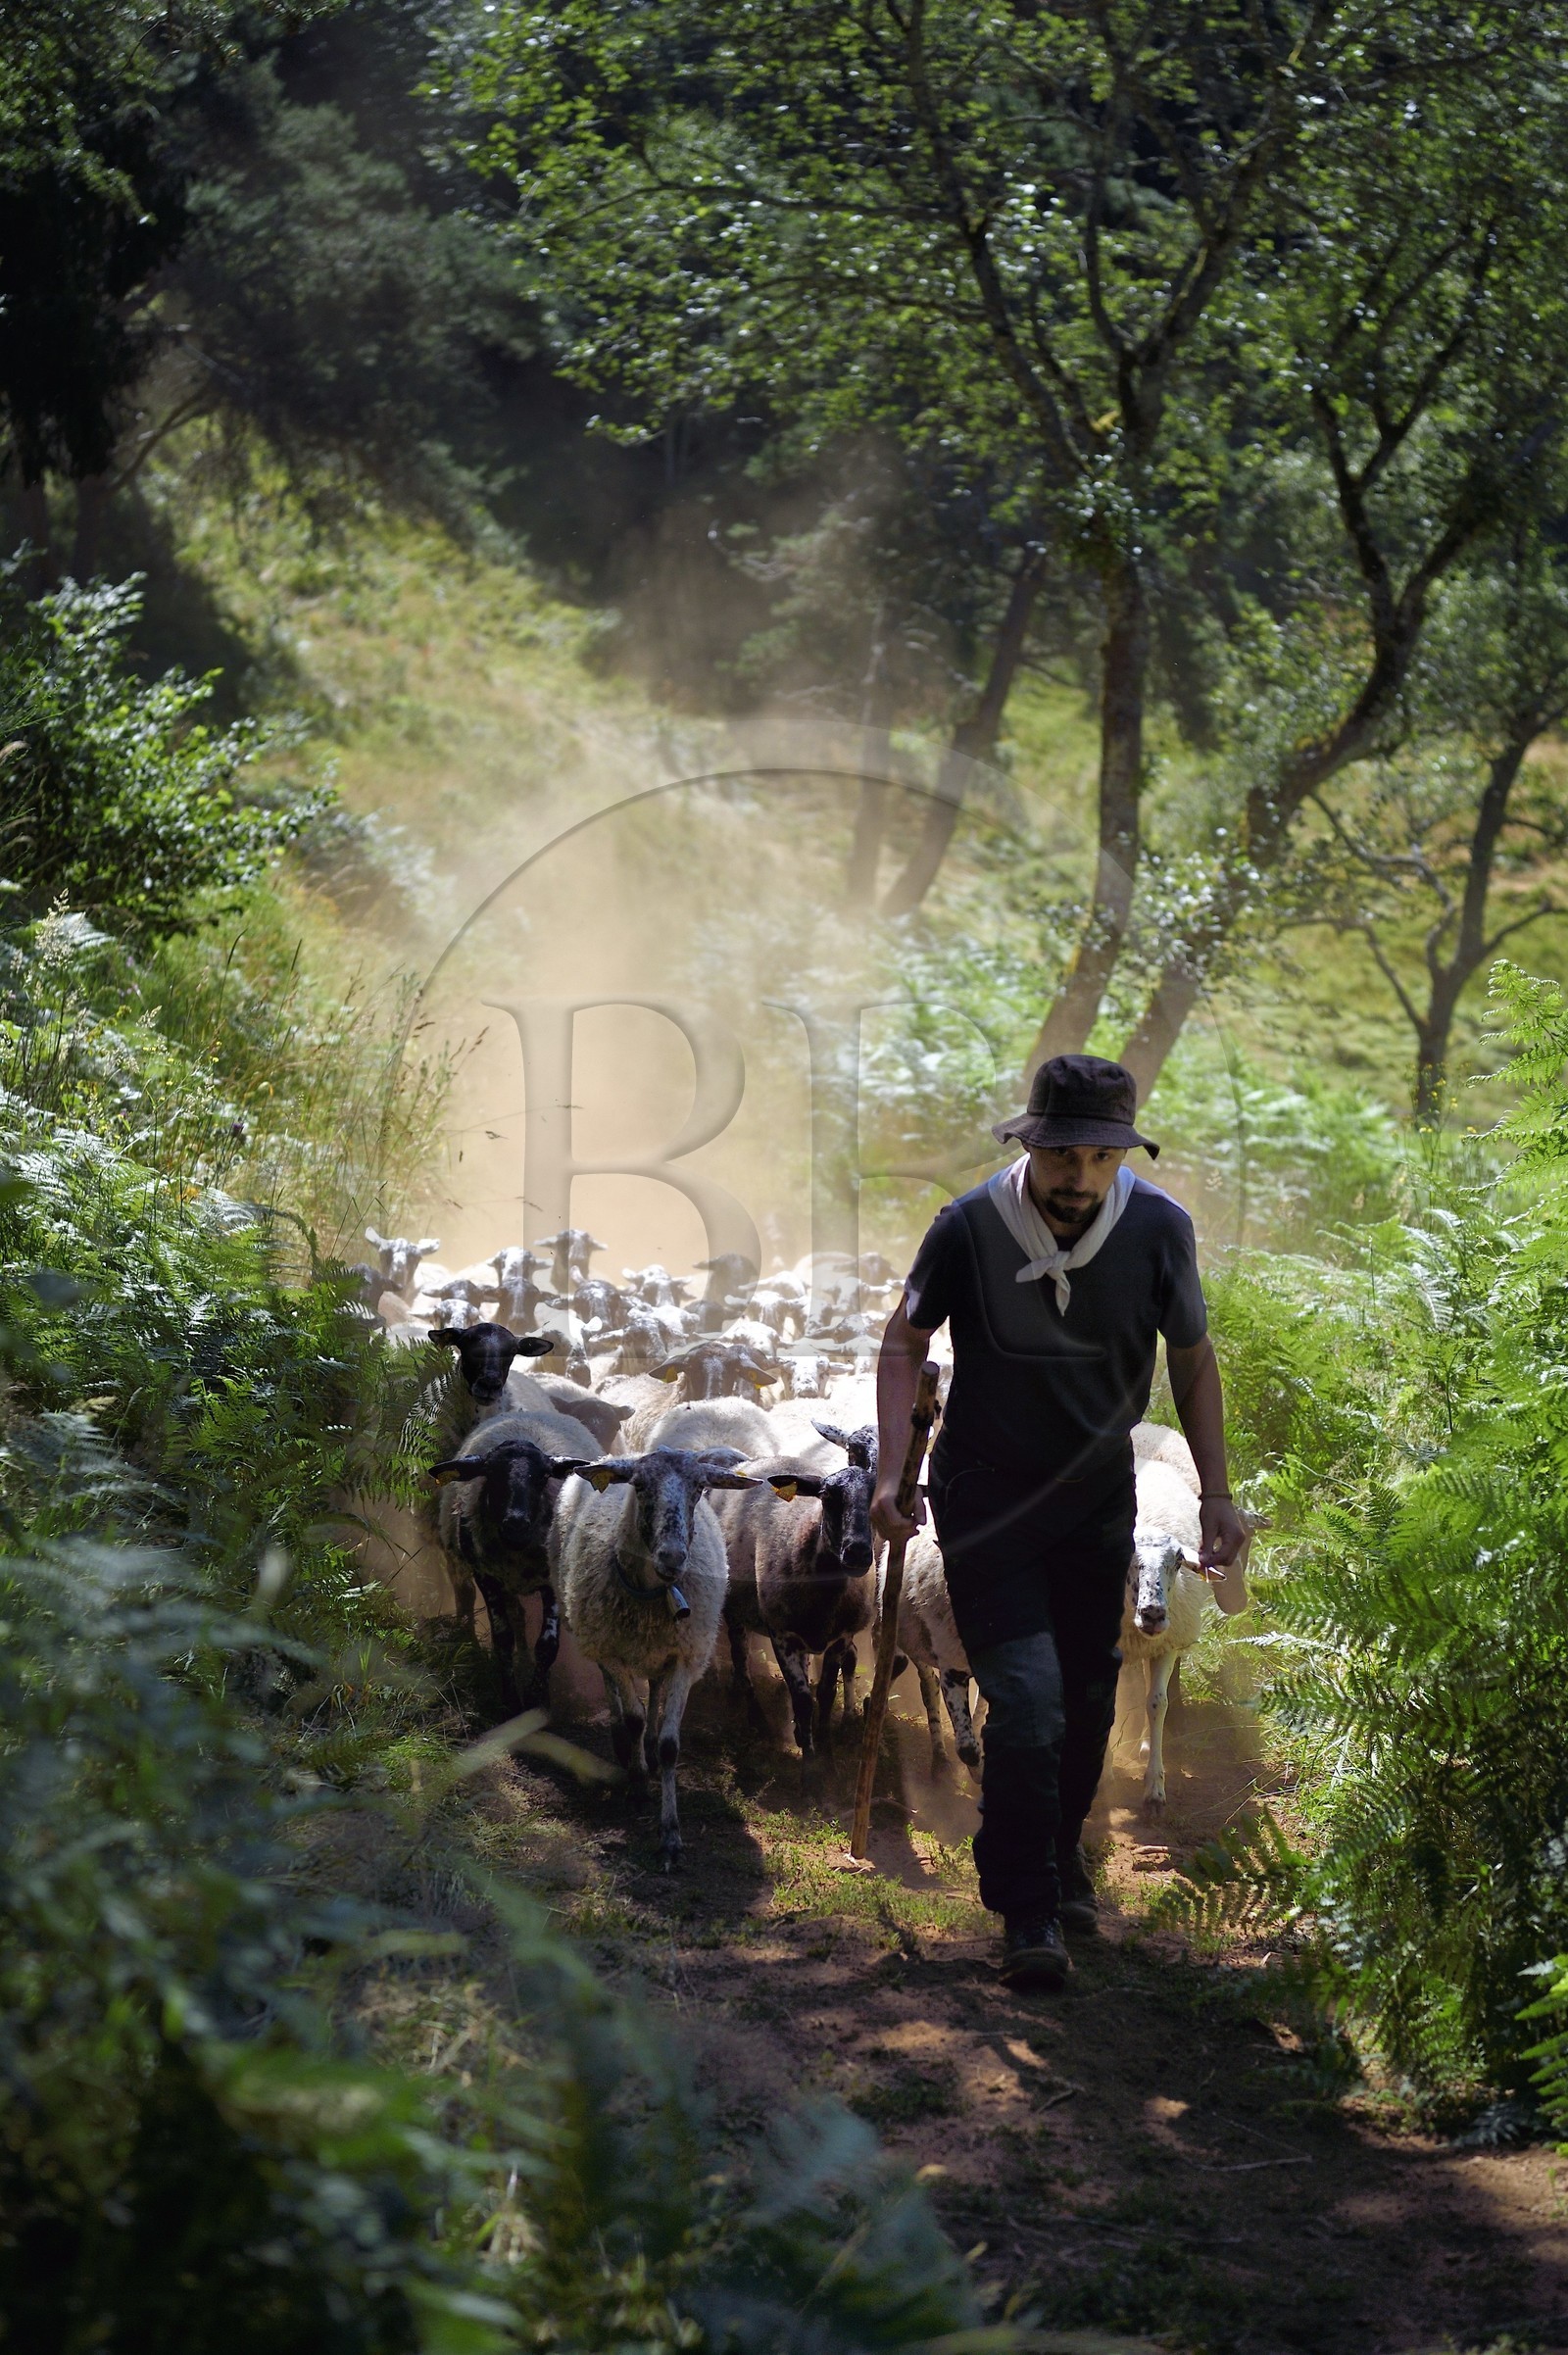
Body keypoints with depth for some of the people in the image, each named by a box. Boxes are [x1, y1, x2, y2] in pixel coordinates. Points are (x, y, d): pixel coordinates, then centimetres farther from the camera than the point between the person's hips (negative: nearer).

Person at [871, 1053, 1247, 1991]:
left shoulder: (1159, 1228, -12)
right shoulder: (971, 1226, -18)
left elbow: (1193, 1359, 2)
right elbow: (906, 1342, -4)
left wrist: (1218, 1493, 0)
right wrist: (891, 1471, -14)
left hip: (1099, 1494, 3)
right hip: (988, 1495, -3)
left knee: (1088, 1695, 12)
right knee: (1026, 1700, -13)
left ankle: (1062, 1850, 38)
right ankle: (1028, 1914, -5)